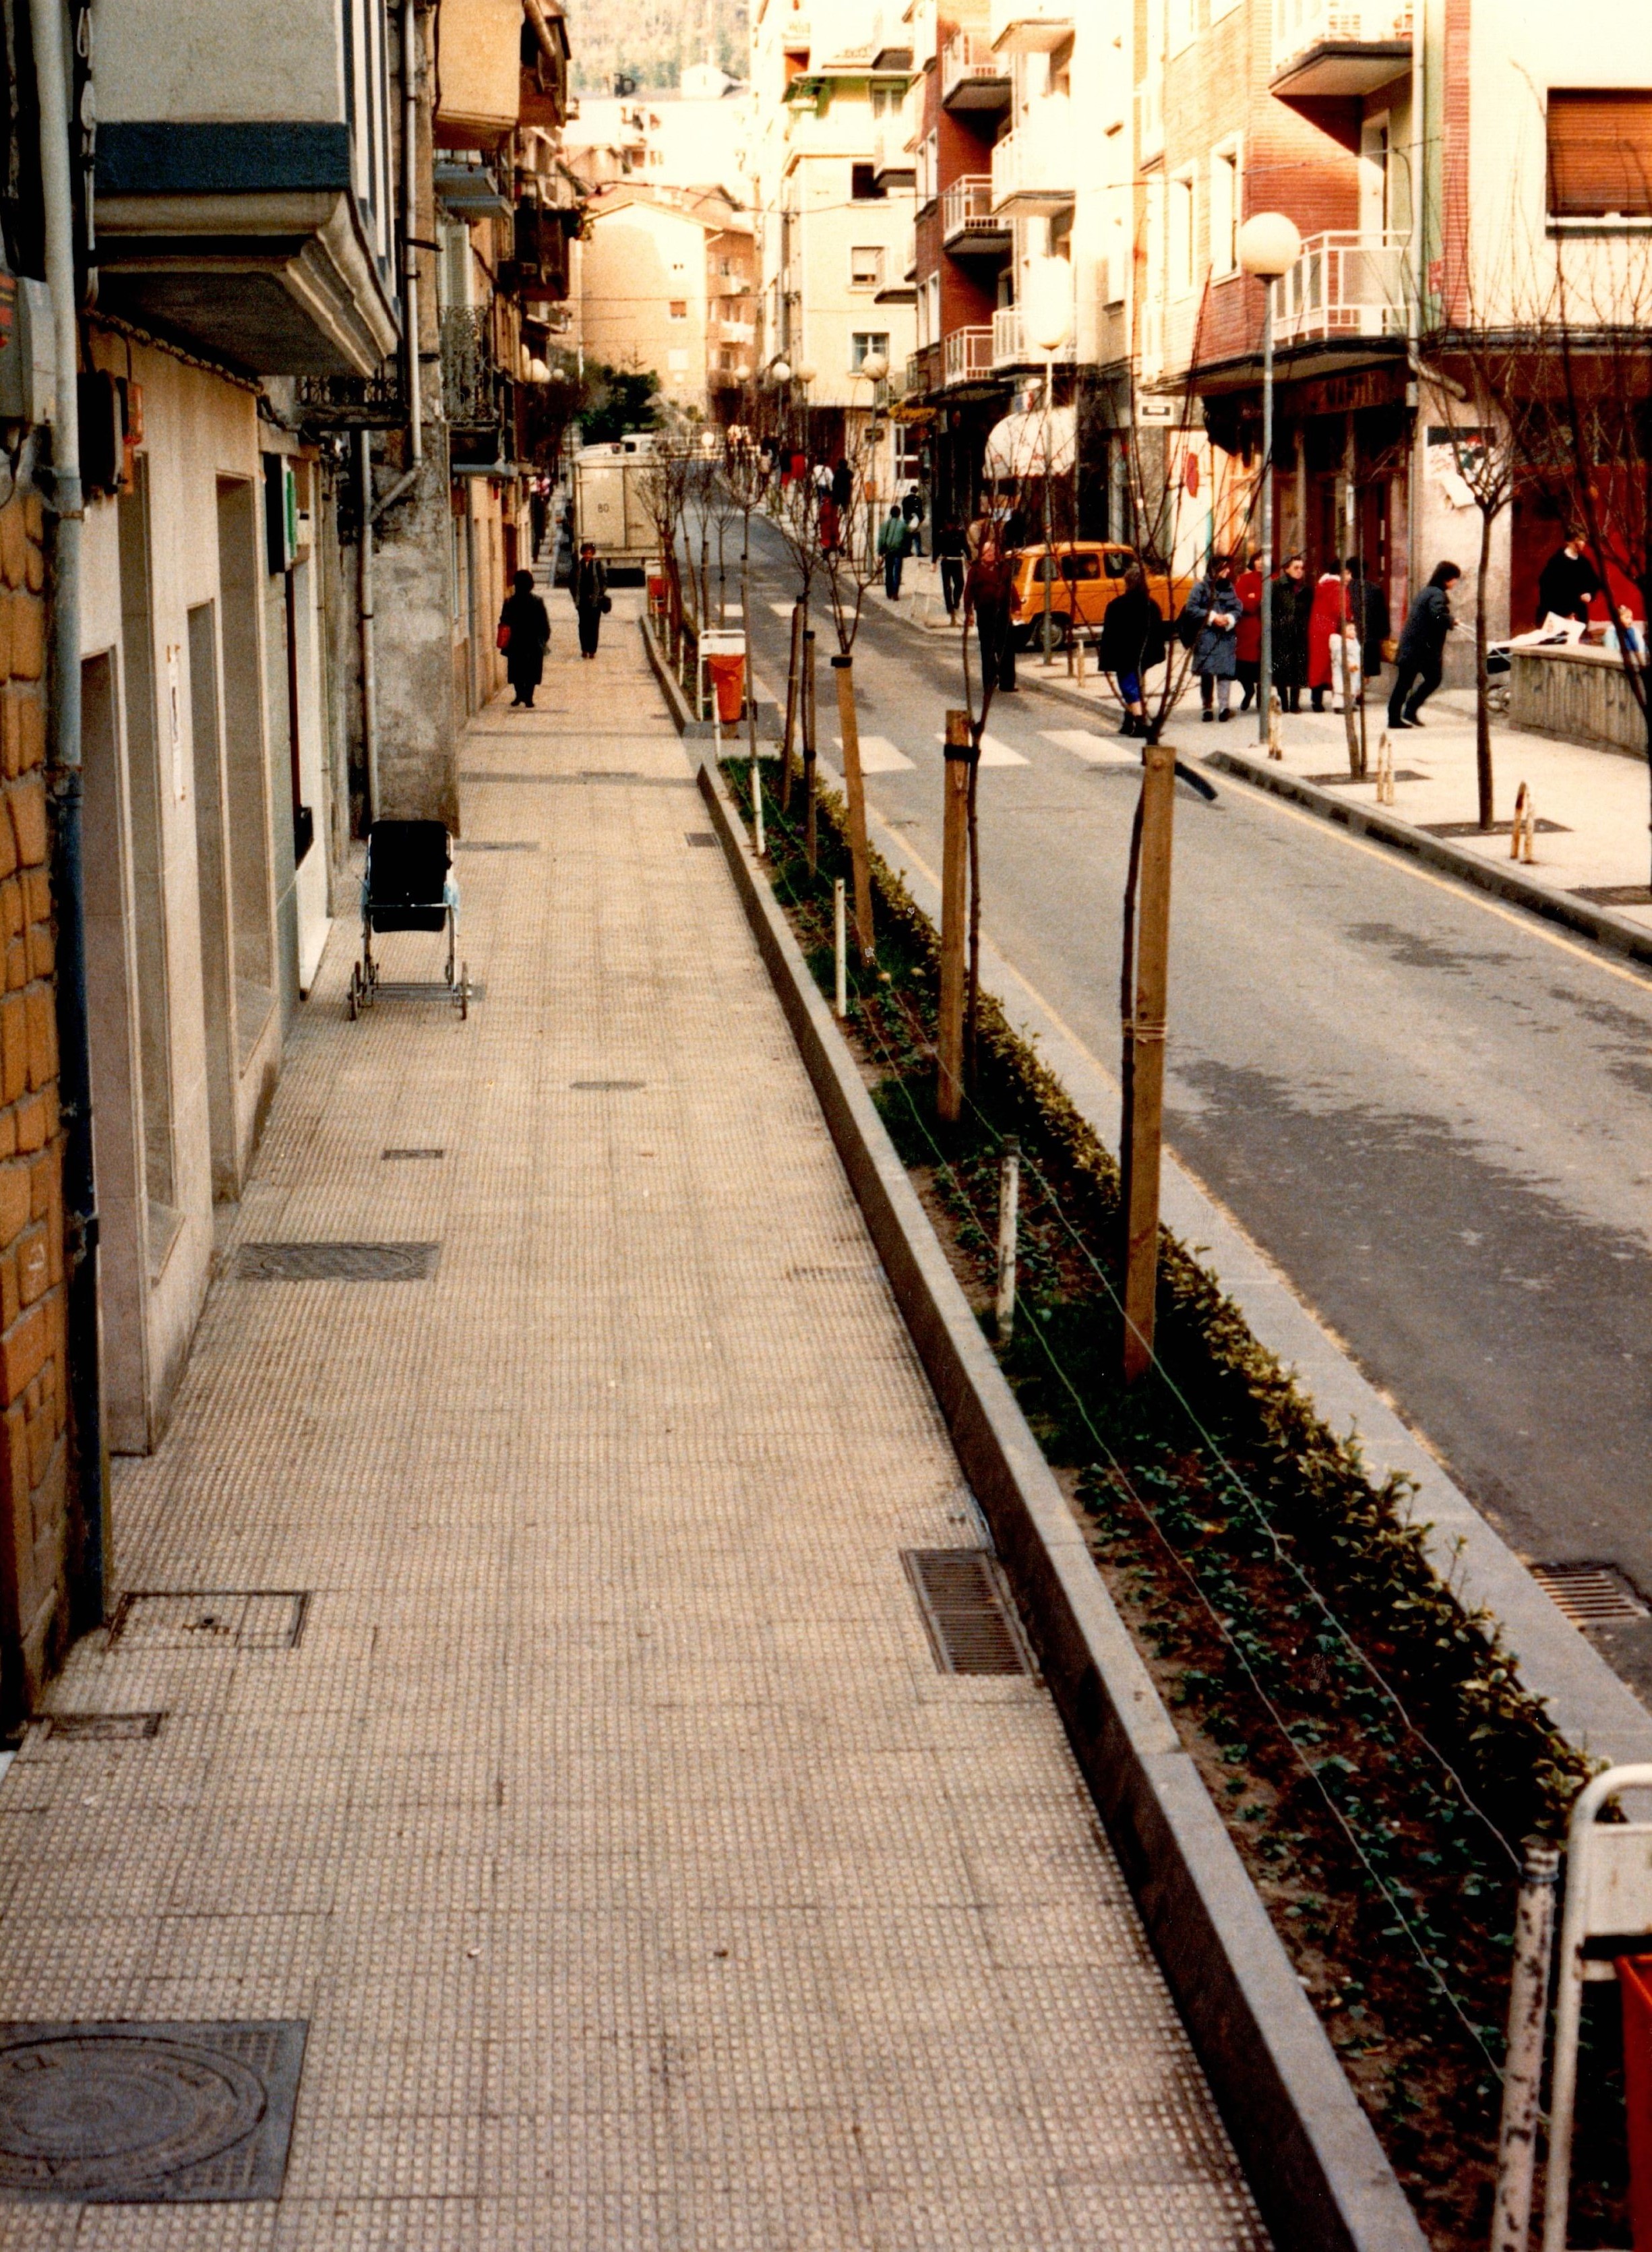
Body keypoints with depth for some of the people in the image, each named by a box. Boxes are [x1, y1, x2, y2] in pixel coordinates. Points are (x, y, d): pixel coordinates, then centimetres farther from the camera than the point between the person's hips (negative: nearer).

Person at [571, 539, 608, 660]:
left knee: (594, 626, 0)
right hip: (582, 601, 2)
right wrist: (576, 596, 3)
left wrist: (600, 594, -6)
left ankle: (592, 650, 3)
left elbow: (604, 580, 2)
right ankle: (584, 649, 10)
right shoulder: (578, 566, 4)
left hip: (595, 600, -2)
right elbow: (572, 582, 10)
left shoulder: (598, 565, 0)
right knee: (583, 625, 4)